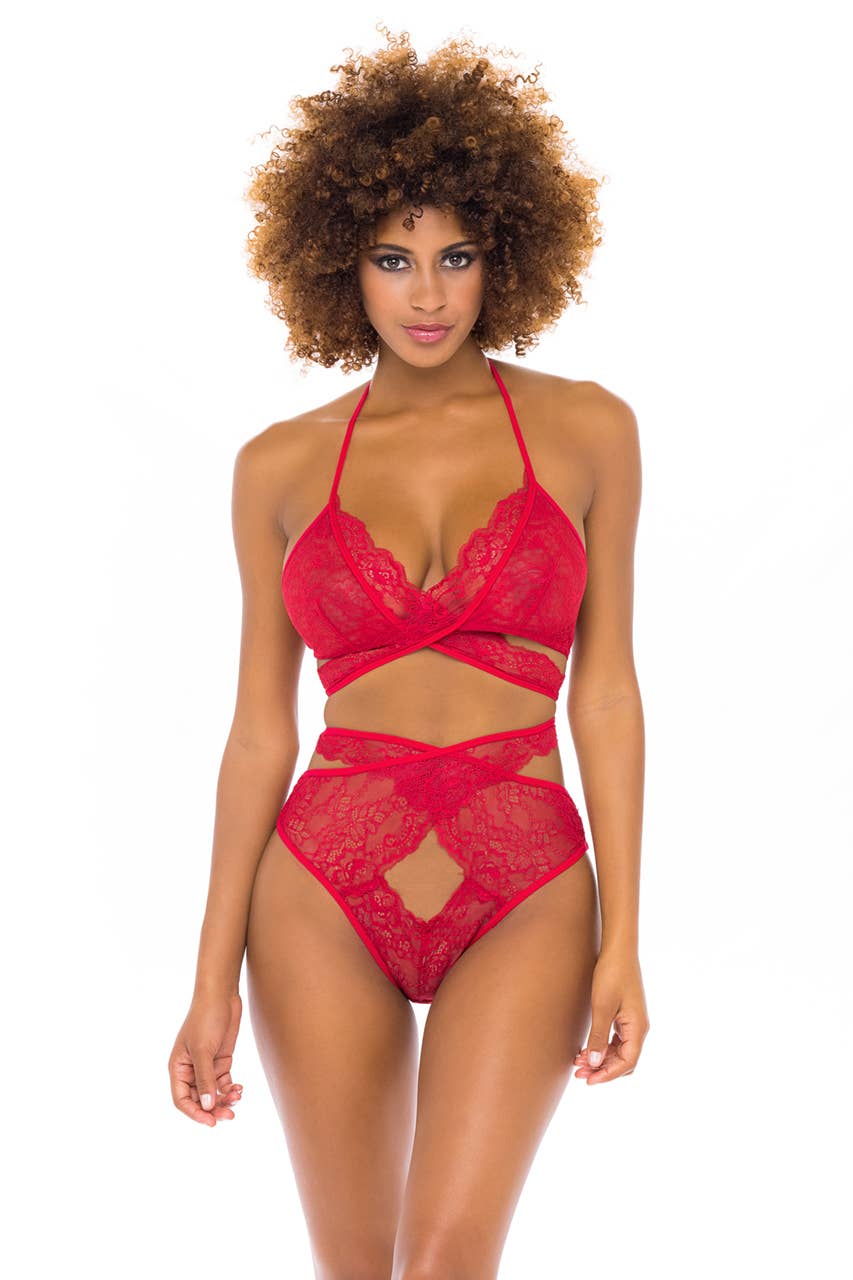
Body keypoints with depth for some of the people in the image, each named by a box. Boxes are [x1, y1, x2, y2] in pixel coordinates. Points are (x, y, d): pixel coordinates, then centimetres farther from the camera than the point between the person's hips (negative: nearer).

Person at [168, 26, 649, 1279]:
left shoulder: (587, 429, 1)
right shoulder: (281, 466, 3)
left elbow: (606, 691, 1)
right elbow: (261, 727, 5)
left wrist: (623, 939, -4)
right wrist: (215, 979, 3)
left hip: (525, 901, -1)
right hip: (327, 891, 2)